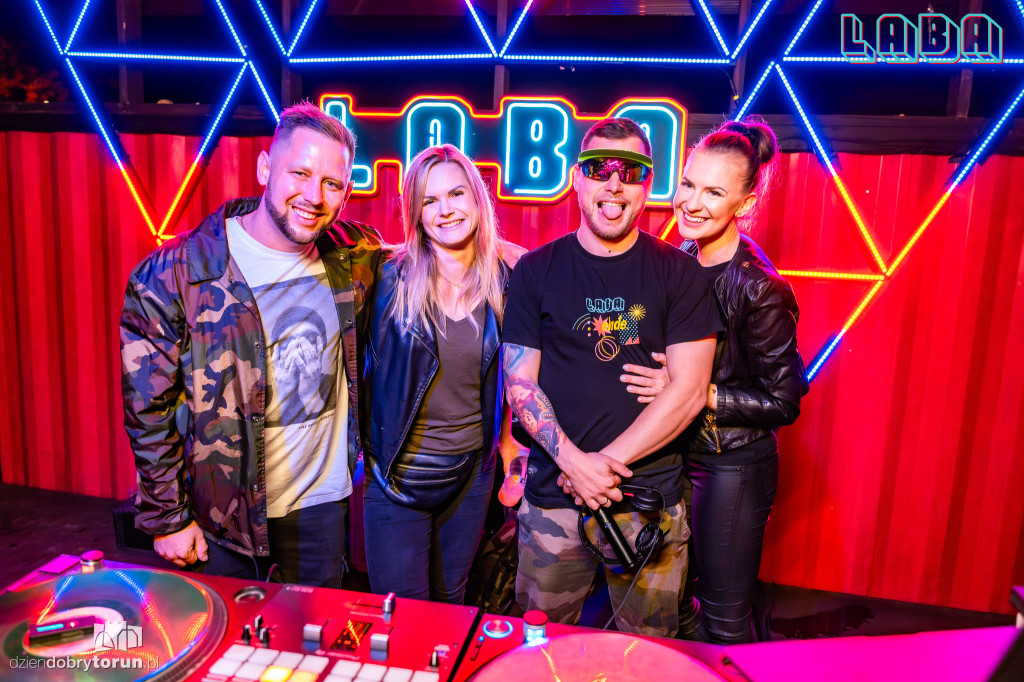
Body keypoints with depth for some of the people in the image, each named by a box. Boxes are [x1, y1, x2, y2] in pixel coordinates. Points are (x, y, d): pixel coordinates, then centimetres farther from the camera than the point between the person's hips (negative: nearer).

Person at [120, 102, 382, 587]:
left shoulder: (354, 258, -6)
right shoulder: (173, 274, -17)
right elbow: (149, 413, -10)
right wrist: (166, 519, -6)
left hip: (323, 502, 3)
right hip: (225, 511, -3)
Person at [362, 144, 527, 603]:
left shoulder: (506, 279, -5)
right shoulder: (390, 277, -12)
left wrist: (509, 448, 6)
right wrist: (360, 447, -4)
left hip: (471, 473, 3)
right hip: (397, 475, -2)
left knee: (451, 600, 23)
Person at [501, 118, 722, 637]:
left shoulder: (678, 273, -1)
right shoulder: (536, 270, 1)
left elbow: (689, 388, -7)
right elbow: (519, 380, -1)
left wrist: (607, 462, -12)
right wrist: (573, 460, -14)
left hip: (651, 497, 0)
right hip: (553, 498, 1)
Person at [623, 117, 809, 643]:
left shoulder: (759, 288, -20)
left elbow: (784, 401, -16)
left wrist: (698, 392, -23)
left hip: (734, 467, -6)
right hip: (676, 453, 7)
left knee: (725, 620, 11)